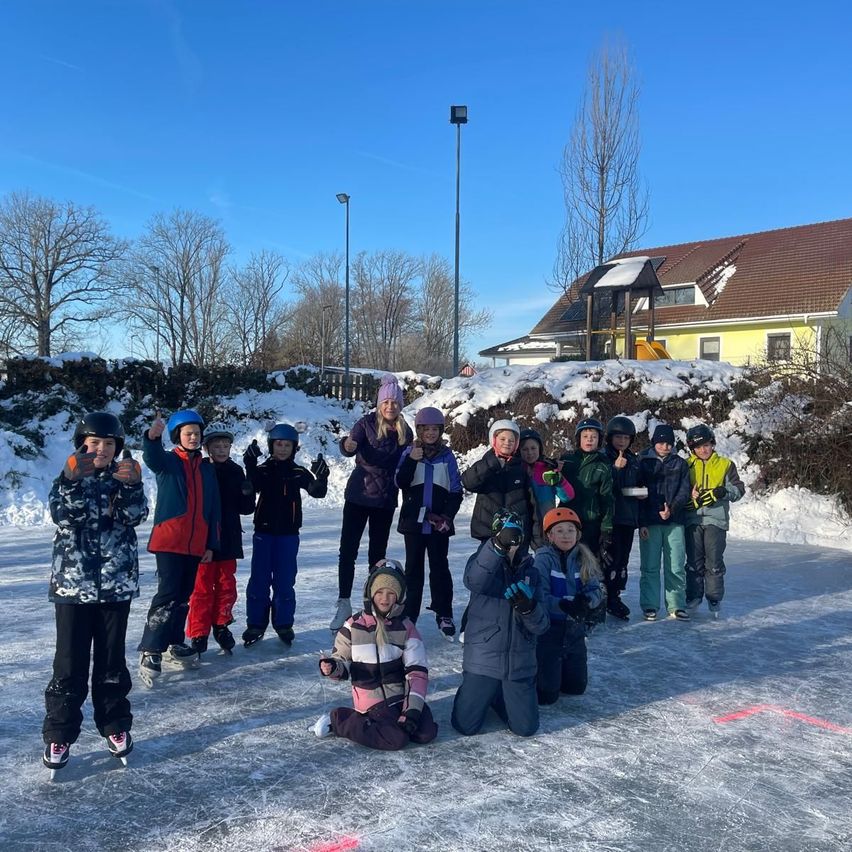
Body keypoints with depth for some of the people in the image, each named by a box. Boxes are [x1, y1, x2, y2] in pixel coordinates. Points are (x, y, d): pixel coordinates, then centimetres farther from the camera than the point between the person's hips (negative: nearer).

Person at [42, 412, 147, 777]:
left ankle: (115, 726, 24)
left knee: (111, 660, 11)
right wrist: (72, 481, -33)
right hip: (72, 583, -1)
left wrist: (131, 486, -32)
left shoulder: (124, 477, 4)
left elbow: (136, 515, -13)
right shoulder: (68, 478, 1)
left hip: (116, 584, 1)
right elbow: (63, 515, -16)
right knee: (70, 663, 2)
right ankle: (59, 734, 14)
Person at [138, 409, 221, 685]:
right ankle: (150, 652, -7)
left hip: (195, 544, 6)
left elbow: (213, 509, 13)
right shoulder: (167, 461, -1)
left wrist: (211, 544, 9)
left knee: (184, 596, 14)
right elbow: (152, 456, -27)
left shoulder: (207, 470, 12)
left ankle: (174, 643, 27)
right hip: (169, 541, -6)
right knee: (168, 594, -12)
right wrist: (152, 436, -50)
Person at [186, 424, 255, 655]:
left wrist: (248, 494, -12)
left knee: (227, 585, 12)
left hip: (229, 539, 4)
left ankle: (221, 625, 29)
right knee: (202, 587, 5)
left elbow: (246, 508, 8)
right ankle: (198, 633, 15)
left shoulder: (236, 472, 4)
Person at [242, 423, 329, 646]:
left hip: (288, 533, 0)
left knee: (285, 580, 7)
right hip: (264, 531, 0)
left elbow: (317, 492, -10)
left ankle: (284, 623, 18)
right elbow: (252, 486, -21)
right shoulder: (263, 470, -2)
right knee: (259, 579, 4)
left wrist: (321, 477, -29)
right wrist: (250, 465, -35)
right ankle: (255, 624, 14)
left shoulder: (299, 472, 1)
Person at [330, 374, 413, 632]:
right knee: (348, 550, -2)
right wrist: (348, 445, -43)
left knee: (378, 552, 11)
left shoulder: (404, 432, 2)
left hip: (386, 500, 3)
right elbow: (350, 446, -24)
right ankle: (344, 604, 7)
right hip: (358, 495, -2)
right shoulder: (367, 423, -7)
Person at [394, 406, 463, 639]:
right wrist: (412, 460, -20)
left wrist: (447, 516, -9)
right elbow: (400, 482, -8)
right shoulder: (410, 452, 2)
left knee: (440, 567, 6)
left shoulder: (447, 456, 2)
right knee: (413, 567, 8)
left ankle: (444, 614, 13)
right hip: (414, 520, 0)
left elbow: (456, 490, 2)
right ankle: (409, 614, 14)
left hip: (439, 523, 0)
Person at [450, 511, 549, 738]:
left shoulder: (530, 572, 5)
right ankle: (480, 694, 31)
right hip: (482, 658, -3)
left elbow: (541, 625, 1)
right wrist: (499, 545, -45)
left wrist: (529, 608, -23)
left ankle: (499, 698, 34)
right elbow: (474, 582, -32)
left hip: (519, 663, 3)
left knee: (526, 728, 5)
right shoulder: (482, 561, -5)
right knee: (466, 726, -1)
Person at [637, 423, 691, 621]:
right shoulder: (644, 462, 5)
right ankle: (649, 606, 8)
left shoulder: (680, 464, 11)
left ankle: (677, 605, 9)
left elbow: (684, 490, 4)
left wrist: (672, 508, -14)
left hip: (674, 521, 2)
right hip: (649, 522, -2)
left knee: (676, 566, 1)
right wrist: (641, 522, -7)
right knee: (650, 566, 0)